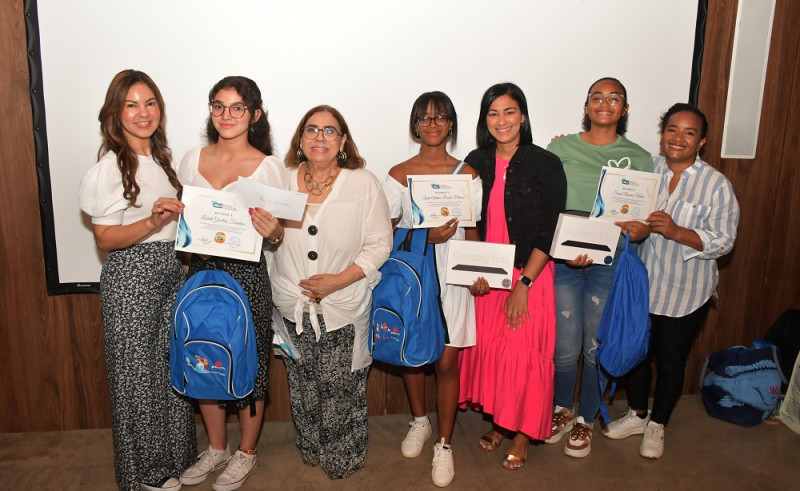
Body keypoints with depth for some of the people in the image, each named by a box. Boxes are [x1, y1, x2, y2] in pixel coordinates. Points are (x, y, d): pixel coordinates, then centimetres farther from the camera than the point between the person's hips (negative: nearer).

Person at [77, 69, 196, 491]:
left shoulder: (163, 159, 11)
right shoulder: (110, 168, -12)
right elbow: (105, 238, -13)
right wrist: (152, 223, -26)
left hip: (170, 270, 7)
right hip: (129, 278, -7)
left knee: (173, 365, 14)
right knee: (138, 372, 5)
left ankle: (175, 456, 32)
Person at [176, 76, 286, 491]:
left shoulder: (268, 167, -4)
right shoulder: (191, 160, 7)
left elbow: (279, 234, -3)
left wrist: (273, 231, -24)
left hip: (245, 273, -4)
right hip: (200, 269, 4)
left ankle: (246, 452, 28)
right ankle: (216, 447, 35)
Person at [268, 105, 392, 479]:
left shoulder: (364, 184, -6)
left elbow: (379, 244, -8)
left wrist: (339, 280, -16)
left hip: (344, 310, -2)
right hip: (292, 307, 3)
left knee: (341, 389, 6)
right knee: (302, 387, 15)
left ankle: (343, 457, 31)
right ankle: (311, 449, 39)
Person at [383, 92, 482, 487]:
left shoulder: (467, 174, 4)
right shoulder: (400, 174, 3)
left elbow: (472, 234, 3)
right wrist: (427, 238, -18)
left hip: (450, 276, -1)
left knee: (446, 362, 0)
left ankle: (444, 444, 18)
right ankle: (419, 422, 38)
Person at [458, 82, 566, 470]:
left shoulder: (546, 165, -8)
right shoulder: (476, 162, 3)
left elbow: (549, 231, -10)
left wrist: (523, 284, -14)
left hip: (530, 274, -3)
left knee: (525, 352, 0)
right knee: (487, 346, 8)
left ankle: (522, 433, 22)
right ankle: (498, 422, 31)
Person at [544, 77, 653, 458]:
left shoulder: (639, 158, 7)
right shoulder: (561, 148, 4)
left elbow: (645, 220, 7)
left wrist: (639, 229, -17)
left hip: (610, 260, 1)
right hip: (562, 259, 0)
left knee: (596, 346, 8)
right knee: (565, 347, 3)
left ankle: (585, 420, 30)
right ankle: (561, 409, 31)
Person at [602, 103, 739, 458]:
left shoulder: (716, 185, -8)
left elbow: (723, 241, -13)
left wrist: (677, 232, -26)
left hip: (685, 293, -2)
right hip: (641, 284, 3)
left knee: (671, 360, 11)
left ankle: (657, 425, 34)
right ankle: (636, 414, 39)